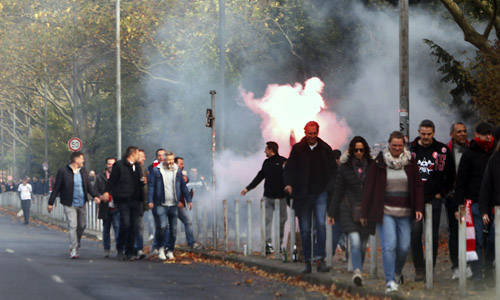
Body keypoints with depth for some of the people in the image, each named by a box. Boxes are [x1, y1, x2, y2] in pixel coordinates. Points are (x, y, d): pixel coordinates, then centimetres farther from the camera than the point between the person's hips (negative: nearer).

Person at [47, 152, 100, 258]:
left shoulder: (83, 171, 10)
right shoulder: (63, 171, -7)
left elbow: (88, 185, 17)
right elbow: (56, 187, -4)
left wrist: (94, 195, 0)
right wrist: (50, 203, -4)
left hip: (82, 204, 6)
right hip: (69, 204, -6)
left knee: (81, 226, 10)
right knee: (72, 226, -12)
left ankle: (77, 245, 29)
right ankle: (73, 250, -12)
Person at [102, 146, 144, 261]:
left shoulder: (137, 166, 18)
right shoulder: (119, 165, -2)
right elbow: (112, 180, -3)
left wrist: (143, 181, 6)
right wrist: (107, 192, -13)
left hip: (135, 200, 6)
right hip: (123, 200, -6)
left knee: (134, 226, 3)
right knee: (125, 223, -16)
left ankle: (129, 252, 10)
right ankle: (120, 249, 1)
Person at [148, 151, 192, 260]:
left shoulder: (177, 171, 10)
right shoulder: (156, 171, -1)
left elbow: (183, 186, 17)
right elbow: (151, 186, -1)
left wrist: (188, 200, 14)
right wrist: (150, 201, -10)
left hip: (173, 205, 4)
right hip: (161, 205, -4)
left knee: (173, 229, 4)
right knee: (162, 226, -17)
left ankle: (170, 250, 16)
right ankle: (161, 247, 2)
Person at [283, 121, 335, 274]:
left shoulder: (325, 149, 7)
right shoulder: (298, 149, 3)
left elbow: (333, 170, 12)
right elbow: (289, 168, 0)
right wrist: (288, 184, -18)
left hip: (320, 194, 0)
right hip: (303, 195, 0)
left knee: (321, 225, -14)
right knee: (305, 229, 3)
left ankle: (320, 259, -16)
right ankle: (307, 261, 10)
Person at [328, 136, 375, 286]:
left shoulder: (372, 166, 3)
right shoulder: (345, 167, 3)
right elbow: (338, 191, 7)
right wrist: (332, 213, 8)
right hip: (349, 210, -2)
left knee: (363, 245, 6)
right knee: (355, 242, -18)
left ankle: (358, 272, 21)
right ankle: (357, 272, -25)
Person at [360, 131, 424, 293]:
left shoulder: (410, 162, 6)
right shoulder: (379, 162, 0)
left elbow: (418, 186, 7)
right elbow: (369, 187, 2)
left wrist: (418, 208, -5)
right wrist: (364, 213, 1)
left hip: (405, 212, 2)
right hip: (385, 211, -2)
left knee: (404, 246, 3)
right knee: (389, 245, -13)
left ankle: (397, 273, 30)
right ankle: (390, 281, -8)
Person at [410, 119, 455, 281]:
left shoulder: (442, 150, 2)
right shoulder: (410, 149, 3)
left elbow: (451, 174, 11)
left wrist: (442, 193, 6)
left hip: (434, 199, 0)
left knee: (433, 234, 1)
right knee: (415, 231, -10)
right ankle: (419, 268, -3)